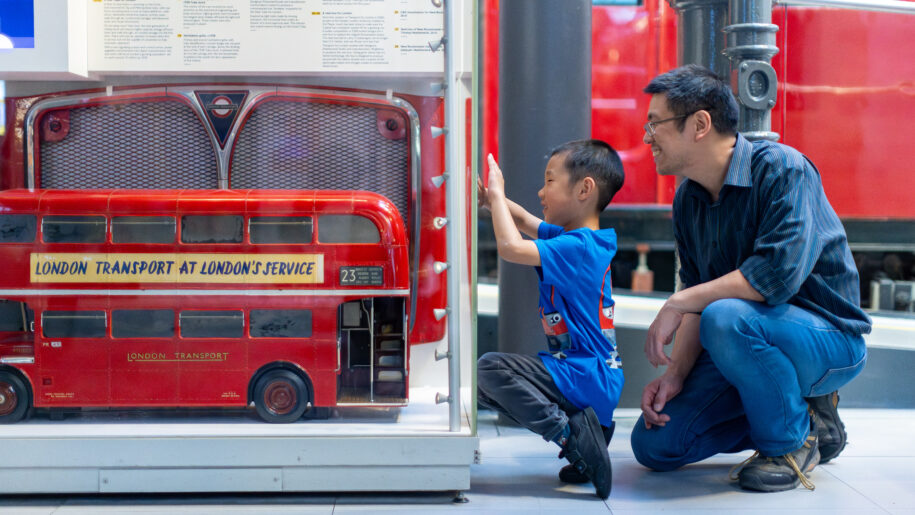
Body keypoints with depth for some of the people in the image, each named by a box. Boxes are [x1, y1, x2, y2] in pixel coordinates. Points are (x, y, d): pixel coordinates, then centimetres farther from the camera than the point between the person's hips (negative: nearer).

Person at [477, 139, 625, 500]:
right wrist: (489, 195, 9)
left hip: (586, 376, -10)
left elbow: (511, 247, -28)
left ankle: (571, 433, -19)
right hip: (596, 377, 10)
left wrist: (496, 194, -15)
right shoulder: (582, 239, 11)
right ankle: (588, 425, 9)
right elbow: (524, 221, 23)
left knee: (489, 370, -21)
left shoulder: (578, 247, -19)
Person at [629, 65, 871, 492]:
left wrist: (678, 304, -27)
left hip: (828, 337, -7)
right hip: (754, 343, 8)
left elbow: (778, 273, -33)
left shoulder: (781, 168, -19)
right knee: (654, 445, -4)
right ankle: (800, 412, 12)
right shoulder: (688, 200, 5)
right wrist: (675, 373, -7)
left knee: (726, 317, -38)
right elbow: (699, 298, 7)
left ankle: (792, 440, -11)